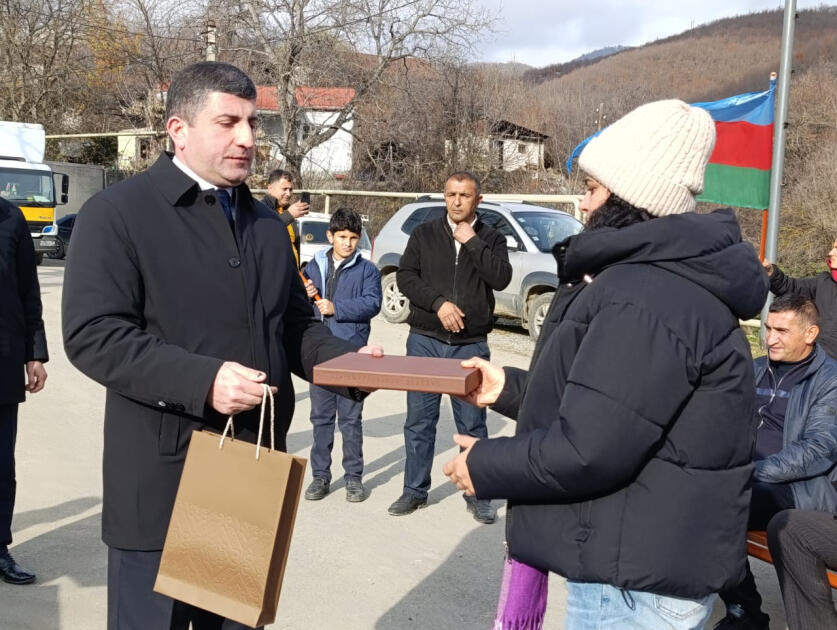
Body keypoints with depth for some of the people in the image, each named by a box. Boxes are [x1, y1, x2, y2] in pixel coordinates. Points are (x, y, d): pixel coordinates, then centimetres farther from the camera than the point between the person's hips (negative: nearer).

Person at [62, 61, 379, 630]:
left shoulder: (267, 224, 16)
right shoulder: (119, 213, -8)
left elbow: (295, 327, 19)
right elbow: (93, 334, -16)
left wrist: (348, 360, -2)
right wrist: (201, 379, -26)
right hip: (164, 481, -6)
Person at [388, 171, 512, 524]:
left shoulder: (491, 239, 6)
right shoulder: (424, 235, 7)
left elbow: (501, 278, -11)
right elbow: (405, 276, -2)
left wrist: (471, 241, -11)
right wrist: (438, 303, -14)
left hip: (471, 345, -1)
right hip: (424, 340, 1)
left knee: (472, 423, 4)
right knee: (419, 420, 7)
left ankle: (477, 494, 16)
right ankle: (415, 490, 19)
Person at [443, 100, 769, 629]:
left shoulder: (644, 298, -26)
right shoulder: (662, 275, 11)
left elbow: (585, 451, -28)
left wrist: (485, 465, -13)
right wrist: (511, 388, 12)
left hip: (636, 580, -10)